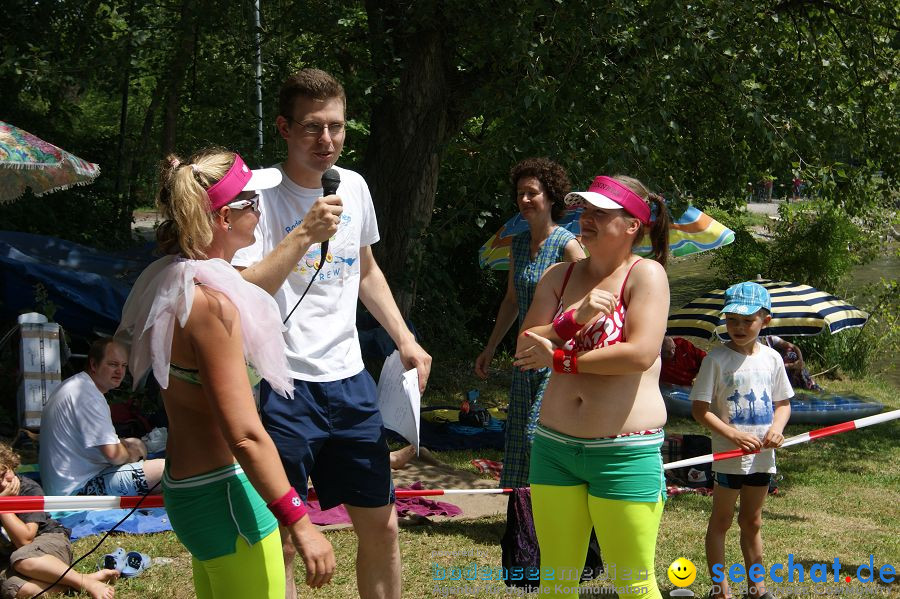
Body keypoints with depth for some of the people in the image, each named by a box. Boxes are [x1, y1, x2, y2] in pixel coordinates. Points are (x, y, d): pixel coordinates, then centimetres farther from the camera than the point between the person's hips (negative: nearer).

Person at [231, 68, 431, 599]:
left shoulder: (354, 186, 7)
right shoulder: (261, 192, -13)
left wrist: (406, 341, 15)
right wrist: (306, 232, -27)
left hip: (349, 378, 6)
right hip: (283, 385, -6)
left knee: (382, 525, 13)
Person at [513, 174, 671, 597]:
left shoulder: (646, 274, -6)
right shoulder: (558, 276, 10)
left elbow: (641, 354, -19)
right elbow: (525, 349, 1)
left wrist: (560, 359, -11)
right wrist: (575, 318, -15)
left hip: (625, 452, -5)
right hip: (555, 447, 6)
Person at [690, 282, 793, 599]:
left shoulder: (771, 358, 2)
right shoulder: (717, 358, -12)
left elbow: (783, 403, 12)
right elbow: (700, 408, -13)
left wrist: (777, 428, -9)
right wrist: (734, 435, -22)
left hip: (762, 455, 5)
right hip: (728, 455, -5)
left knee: (752, 522, 17)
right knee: (721, 521, 6)